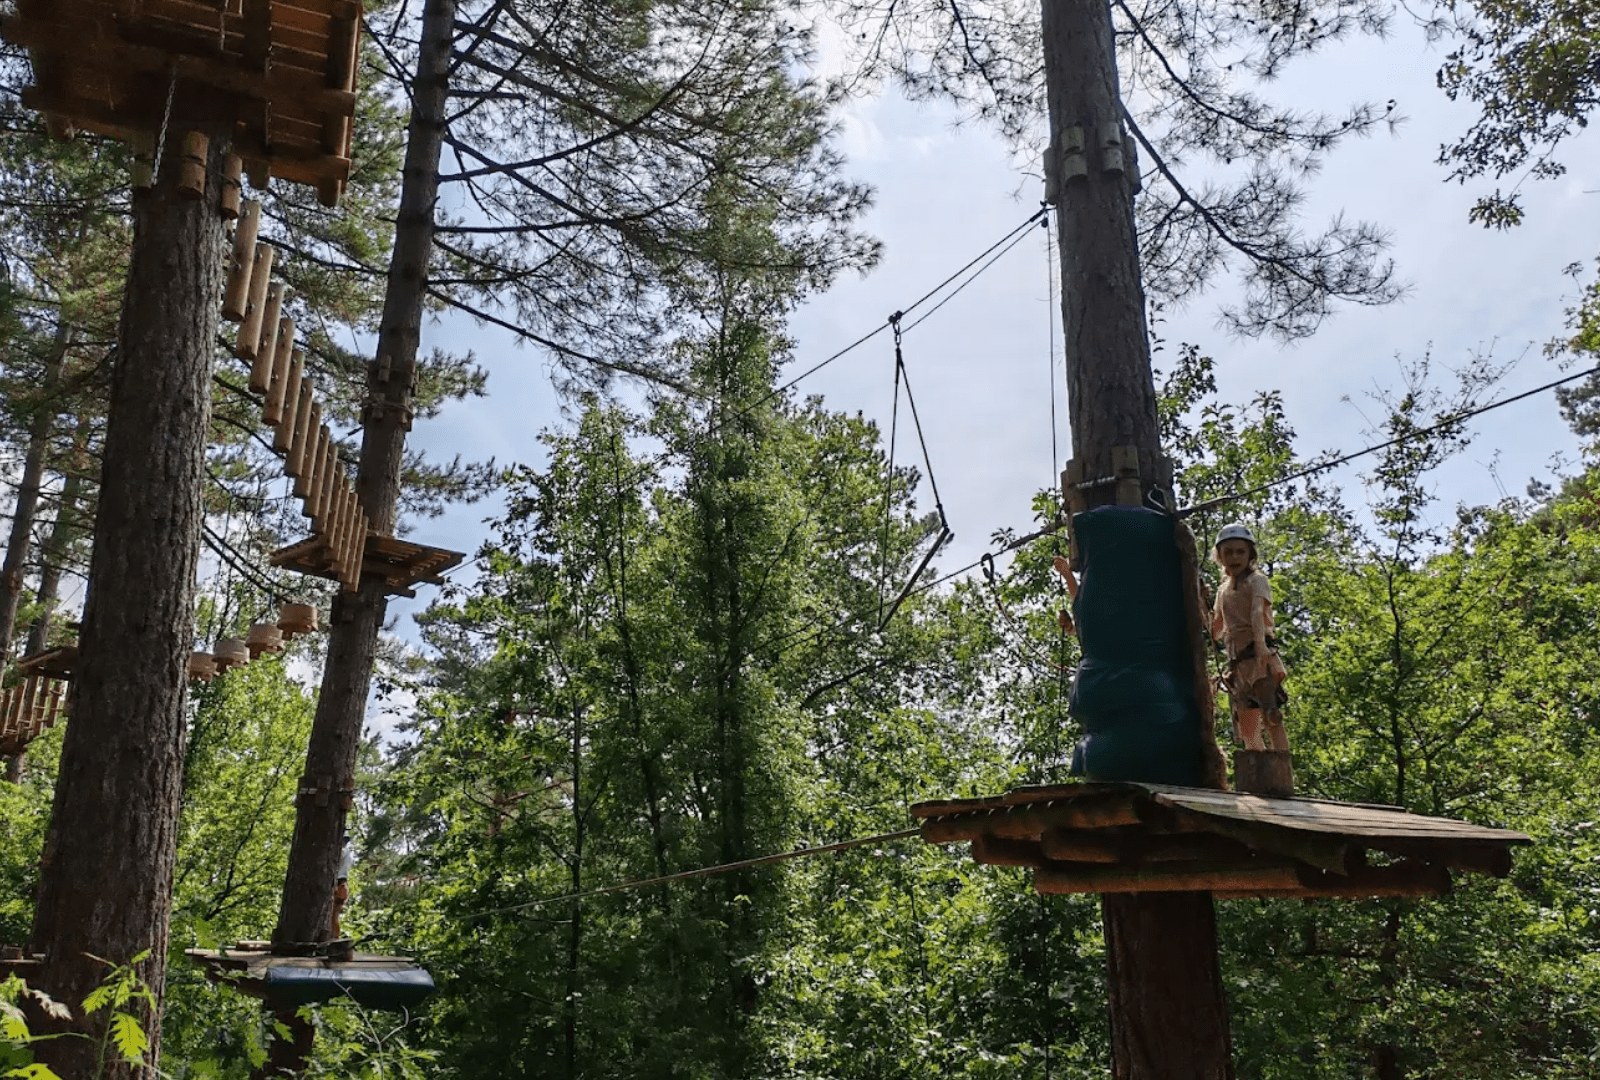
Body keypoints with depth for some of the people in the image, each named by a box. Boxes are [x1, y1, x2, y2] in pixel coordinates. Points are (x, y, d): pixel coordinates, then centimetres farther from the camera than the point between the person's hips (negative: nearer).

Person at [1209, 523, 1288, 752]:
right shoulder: (1223, 591, 19)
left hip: (1261, 657, -7)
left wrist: (1260, 643, -34)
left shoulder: (1256, 580, 1)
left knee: (1270, 716, -20)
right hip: (1238, 662, 7)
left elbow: (1258, 612, -19)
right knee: (1247, 727, 6)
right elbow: (1217, 632, 22)